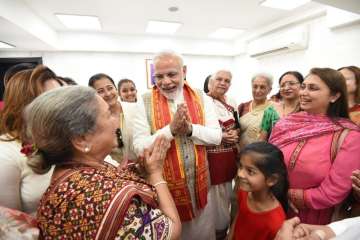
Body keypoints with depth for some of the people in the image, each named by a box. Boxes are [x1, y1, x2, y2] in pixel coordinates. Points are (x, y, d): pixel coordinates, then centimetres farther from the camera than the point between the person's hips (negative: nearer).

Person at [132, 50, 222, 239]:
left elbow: (216, 137, -7)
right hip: (164, 184, -1)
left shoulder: (201, 98, -4)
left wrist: (190, 128, -24)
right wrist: (171, 129, -27)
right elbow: (139, 147, -15)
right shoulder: (145, 102, -11)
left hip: (199, 182, 2)